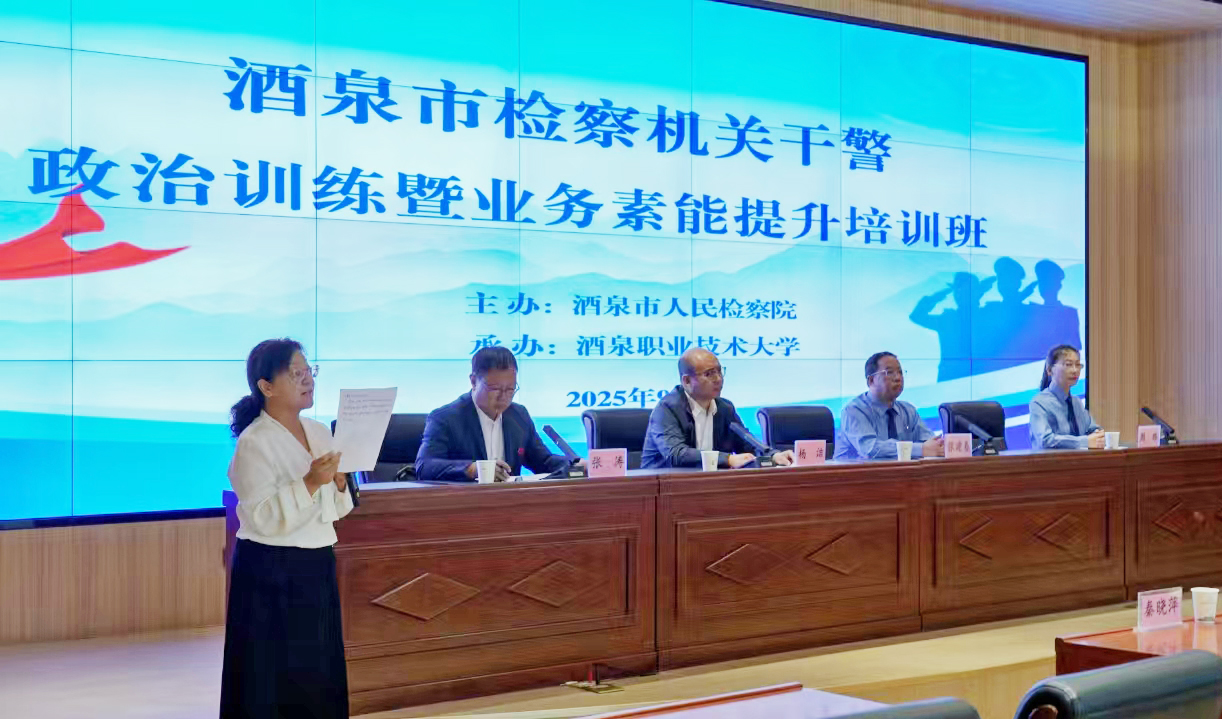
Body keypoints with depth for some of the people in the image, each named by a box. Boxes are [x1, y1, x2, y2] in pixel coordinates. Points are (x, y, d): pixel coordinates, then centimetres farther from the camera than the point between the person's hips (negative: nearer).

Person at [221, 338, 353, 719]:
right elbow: (263, 519, -21)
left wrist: (340, 482, -5)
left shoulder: (320, 433, 9)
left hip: (318, 568, 7)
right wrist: (310, 482, -26)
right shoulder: (253, 443, -13)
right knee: (273, 682, 0)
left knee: (319, 679, 10)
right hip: (271, 574, -7)